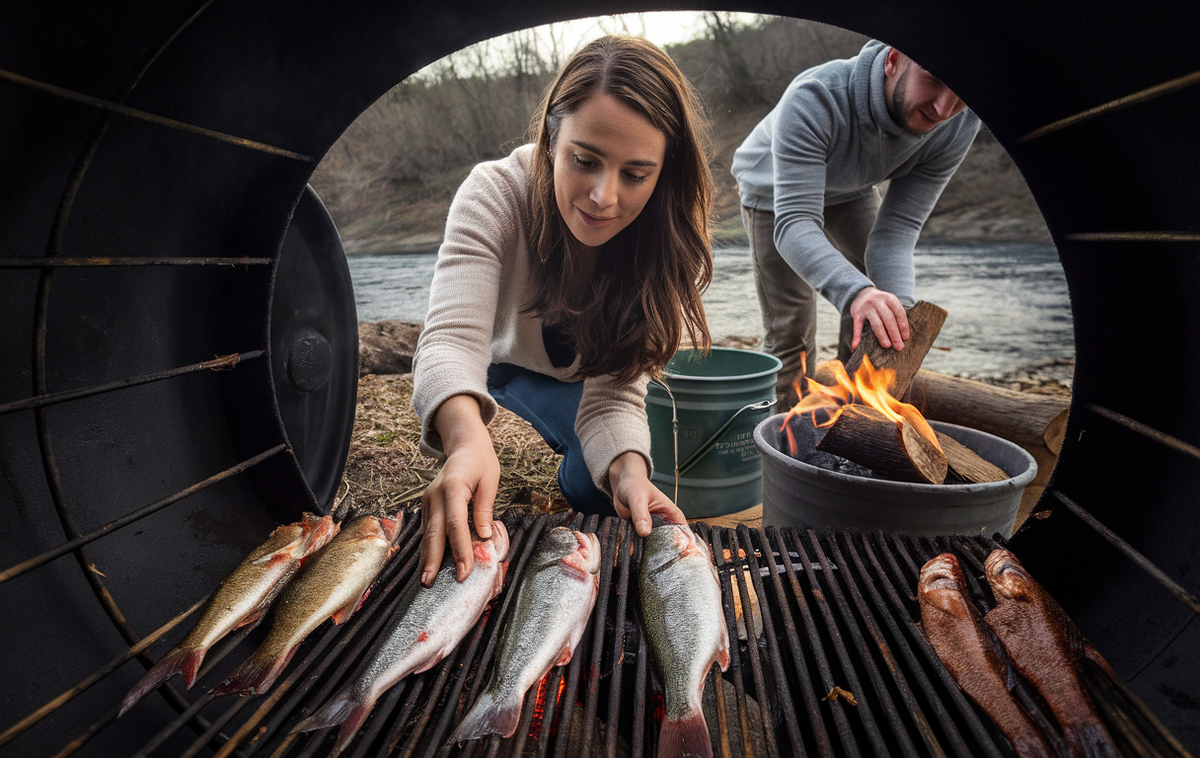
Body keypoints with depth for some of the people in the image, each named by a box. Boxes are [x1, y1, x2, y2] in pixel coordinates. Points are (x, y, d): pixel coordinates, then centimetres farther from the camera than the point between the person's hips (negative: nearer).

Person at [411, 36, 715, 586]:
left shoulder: (666, 240, -28)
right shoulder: (496, 193, -34)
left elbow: (614, 388, -31)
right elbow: (453, 337, -46)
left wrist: (628, 470, -53)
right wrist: (466, 438, -67)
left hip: (580, 379, 1)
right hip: (502, 357, -1)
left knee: (600, 480, -21)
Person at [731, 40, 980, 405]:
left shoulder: (961, 126, -28)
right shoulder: (814, 99, -43)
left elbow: (898, 228, -28)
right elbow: (794, 223, -49)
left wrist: (899, 307, -46)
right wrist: (854, 291, -65)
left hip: (853, 190, 4)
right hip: (774, 193, -4)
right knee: (790, 331, -8)